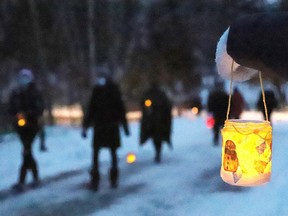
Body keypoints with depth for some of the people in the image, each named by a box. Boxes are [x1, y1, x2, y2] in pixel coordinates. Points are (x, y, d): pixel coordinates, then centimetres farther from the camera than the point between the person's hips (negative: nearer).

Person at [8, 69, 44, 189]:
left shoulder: (34, 94, -5)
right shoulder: (15, 94, 6)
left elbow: (39, 110, -9)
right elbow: (11, 109, 8)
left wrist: (27, 113, -23)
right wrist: (17, 114, -14)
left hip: (31, 126, -5)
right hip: (20, 126, 5)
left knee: (26, 152, -11)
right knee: (27, 152, 12)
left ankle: (21, 181, -13)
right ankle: (35, 176, 27)